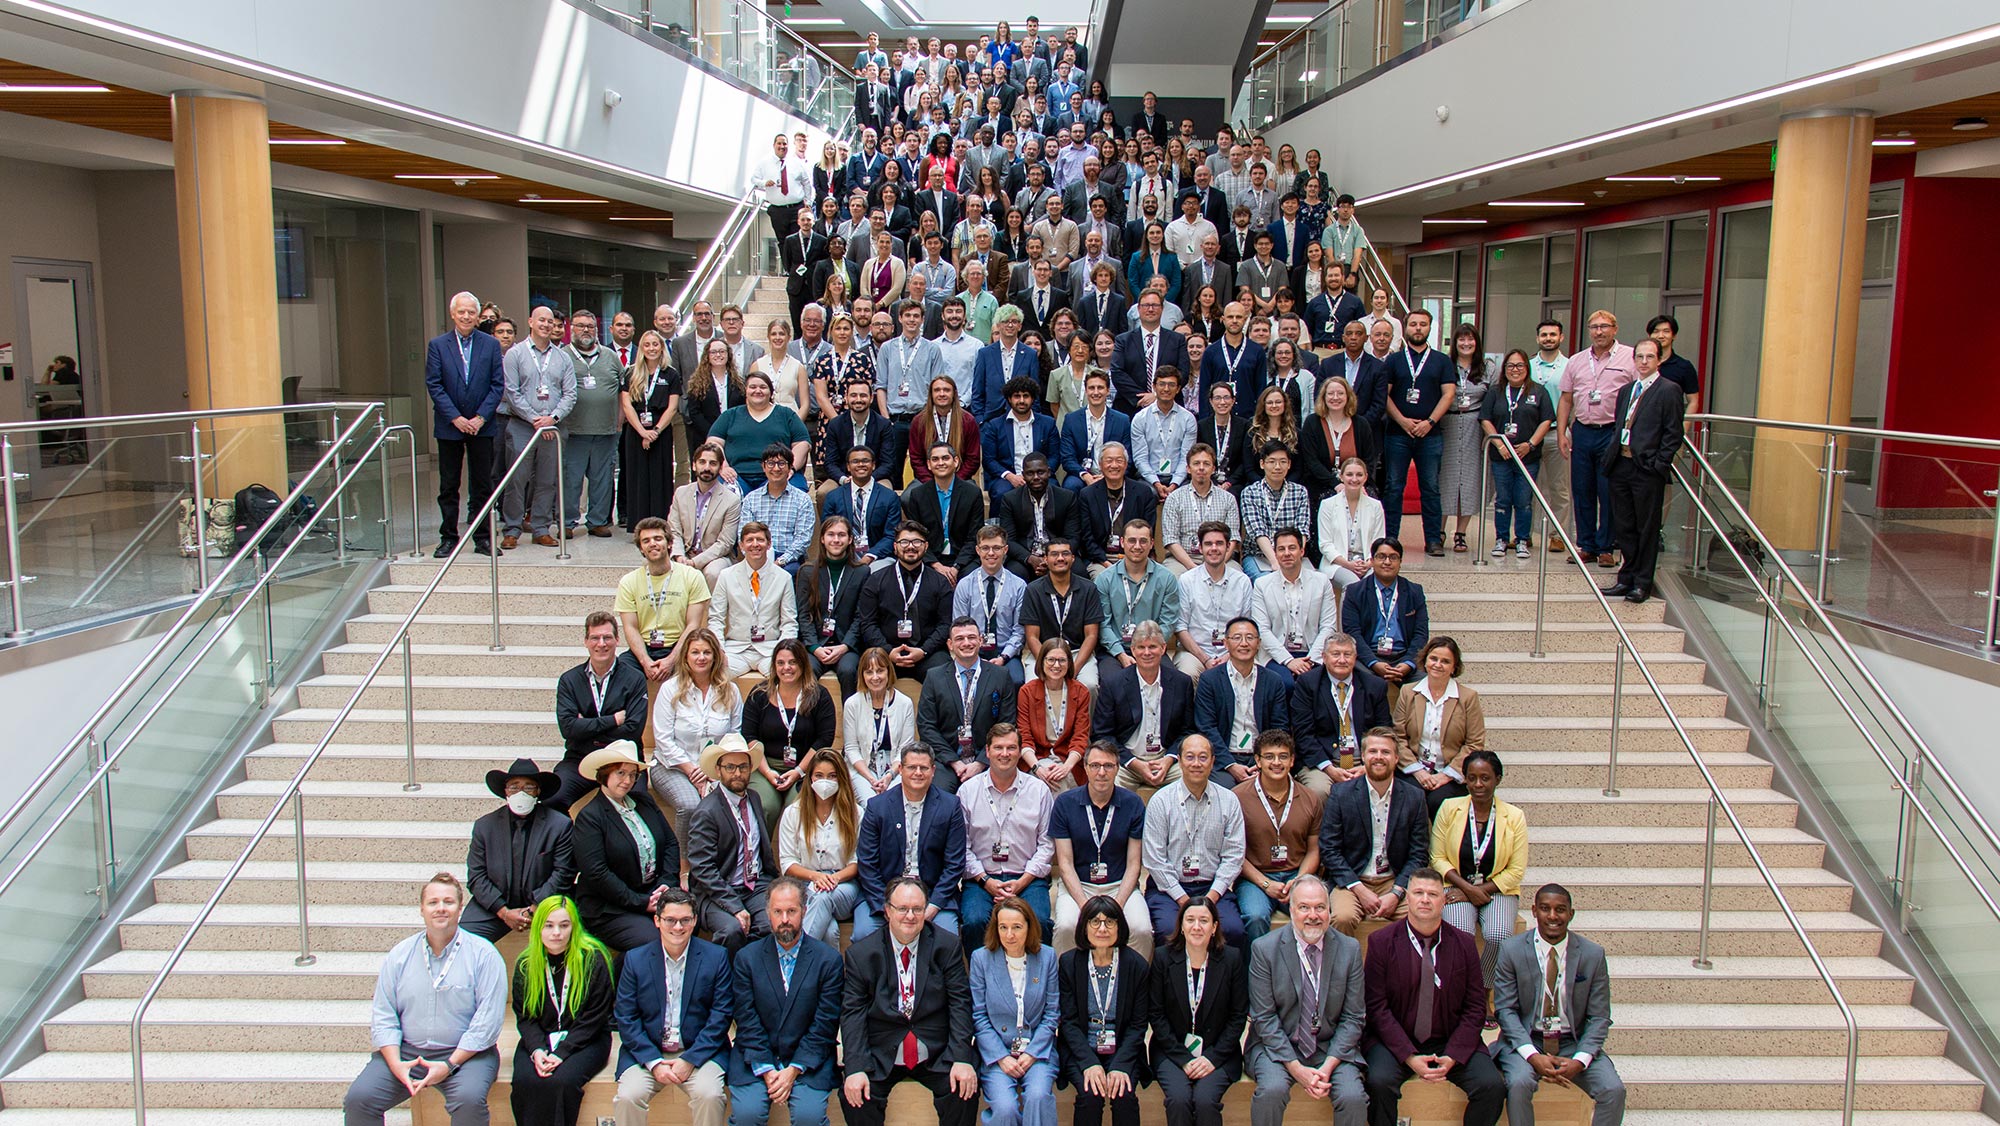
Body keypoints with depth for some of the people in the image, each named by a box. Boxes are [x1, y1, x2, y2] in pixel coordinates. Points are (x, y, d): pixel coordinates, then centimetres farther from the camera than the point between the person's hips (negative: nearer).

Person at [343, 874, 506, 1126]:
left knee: (469, 1099, -32)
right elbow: (382, 1017, 6)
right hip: (405, 1051, 3)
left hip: (465, 1053, -3)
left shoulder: (483, 954, -1)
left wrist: (449, 1065, -16)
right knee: (358, 1098, -18)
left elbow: (488, 1021, -8)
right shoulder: (400, 954, 9)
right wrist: (396, 1065, -9)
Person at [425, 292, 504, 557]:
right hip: (449, 426, 0)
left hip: (481, 425, 1)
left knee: (483, 485, 4)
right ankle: (448, 538, 13)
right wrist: (456, 418, -12)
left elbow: (498, 384, 0)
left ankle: (482, 538, 12)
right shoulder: (437, 345, 1)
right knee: (448, 486, 5)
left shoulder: (491, 345, 3)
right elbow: (433, 385, -4)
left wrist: (480, 417, -10)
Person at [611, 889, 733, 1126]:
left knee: (710, 1095, -28)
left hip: (699, 1052, -1)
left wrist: (690, 1060, -12)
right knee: (627, 1097, -25)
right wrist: (654, 1062, -11)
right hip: (647, 1052, 1)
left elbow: (721, 1015, -2)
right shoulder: (635, 959, 3)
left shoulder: (716, 957, 1)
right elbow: (625, 1019, 1)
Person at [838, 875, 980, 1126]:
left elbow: (960, 1003, -3)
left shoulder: (948, 945, 0)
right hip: (880, 1056, 0)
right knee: (854, 1097, -21)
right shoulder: (860, 953, -1)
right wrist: (855, 1068, -17)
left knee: (966, 1091, -22)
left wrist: (962, 1059, -14)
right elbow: (852, 1013, -5)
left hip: (936, 1055, 0)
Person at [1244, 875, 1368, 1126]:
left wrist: (1328, 1066, -12)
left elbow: (1354, 1018, 0)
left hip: (1332, 1048, 2)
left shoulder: (1350, 949, -1)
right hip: (1278, 1046, -1)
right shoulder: (1264, 949, -8)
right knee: (1271, 1090, -29)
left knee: (1353, 1097, -24)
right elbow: (1264, 1018, -7)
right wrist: (1296, 1068, -16)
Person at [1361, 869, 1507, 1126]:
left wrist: (1453, 1056, -11)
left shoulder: (1464, 943, 5)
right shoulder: (1381, 941, -1)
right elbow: (1377, 1006, -5)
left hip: (1450, 1042, 2)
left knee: (1493, 1086, -20)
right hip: (1396, 1041, -2)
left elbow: (1475, 1008, 4)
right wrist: (1409, 1056, -17)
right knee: (1379, 1082, -31)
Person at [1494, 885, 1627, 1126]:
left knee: (1614, 1090, -22)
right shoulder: (1511, 950, -5)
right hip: (1527, 1042, -2)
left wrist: (1580, 1060, -16)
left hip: (1574, 1044, 2)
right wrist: (1533, 1056, -21)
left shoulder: (1593, 954, -1)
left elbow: (1599, 1017, 0)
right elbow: (1505, 1009, -7)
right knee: (1519, 1083, -31)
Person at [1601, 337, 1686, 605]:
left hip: (1648, 469, -6)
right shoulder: (1625, 391, 17)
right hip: (1621, 465, 6)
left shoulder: (1669, 390, -4)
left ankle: (1642, 583, 10)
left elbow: (1673, 434, -8)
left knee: (1647, 528, 2)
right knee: (1623, 526, 11)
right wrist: (1612, 456, 9)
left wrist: (1659, 465, -13)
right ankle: (1627, 579, 21)